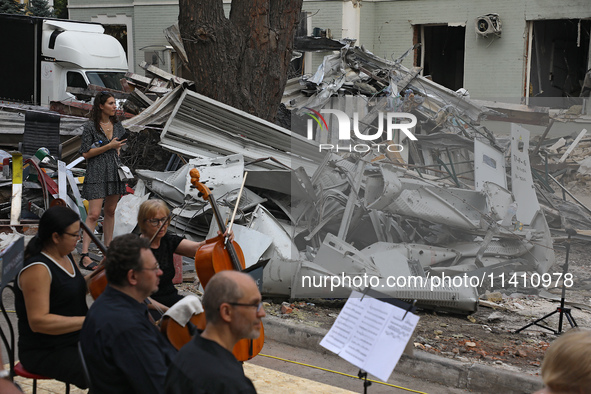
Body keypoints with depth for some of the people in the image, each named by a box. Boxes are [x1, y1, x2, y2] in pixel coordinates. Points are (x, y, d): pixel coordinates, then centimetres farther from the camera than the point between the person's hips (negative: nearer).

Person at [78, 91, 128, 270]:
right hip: (97, 174, -6)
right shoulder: (90, 126, -8)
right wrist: (109, 146, -14)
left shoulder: (117, 126, 11)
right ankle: (84, 255, -14)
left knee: (110, 211, 12)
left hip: (114, 172, 6)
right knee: (94, 214, -13)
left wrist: (118, 151, 7)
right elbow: (86, 153, -10)